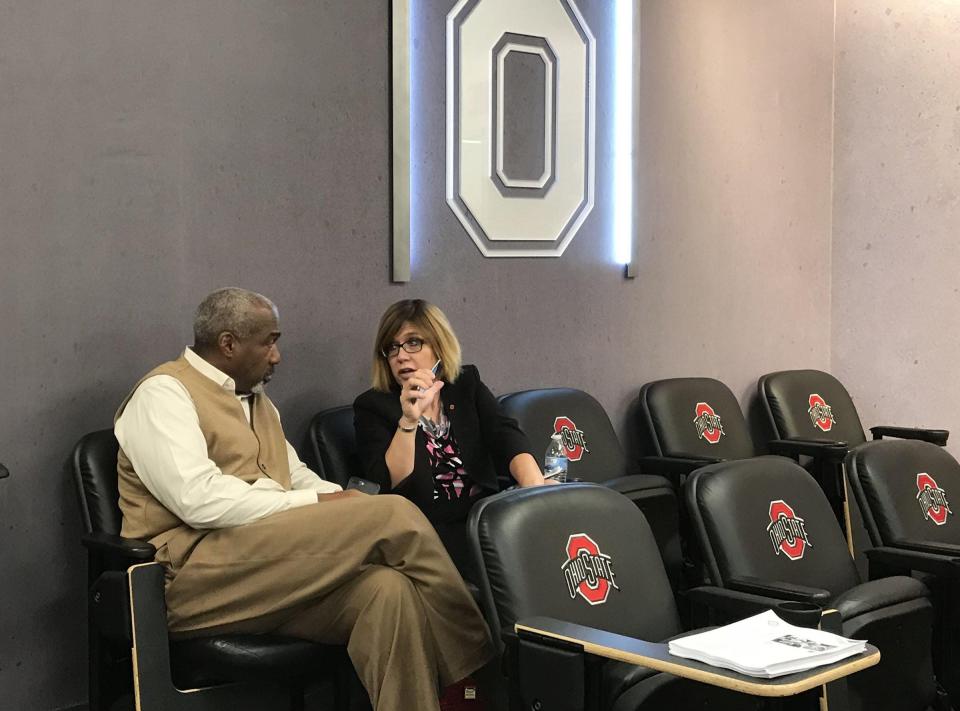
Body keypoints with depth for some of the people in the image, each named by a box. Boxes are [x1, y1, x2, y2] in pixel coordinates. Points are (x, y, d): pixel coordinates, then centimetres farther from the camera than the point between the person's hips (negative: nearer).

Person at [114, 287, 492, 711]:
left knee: (388, 589, -26)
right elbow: (201, 501, -17)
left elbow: (299, 477, 26)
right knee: (393, 514, -21)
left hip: (274, 566, 8)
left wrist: (345, 503, 2)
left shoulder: (256, 400, 25)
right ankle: (472, 655, -7)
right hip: (197, 572, -8)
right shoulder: (163, 393, -3)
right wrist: (315, 504, -13)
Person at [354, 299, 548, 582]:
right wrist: (409, 420, -22)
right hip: (433, 529, -4)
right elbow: (389, 485, -8)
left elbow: (507, 437, -4)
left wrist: (536, 487, -23)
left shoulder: (468, 384, 14)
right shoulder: (372, 407, 5)